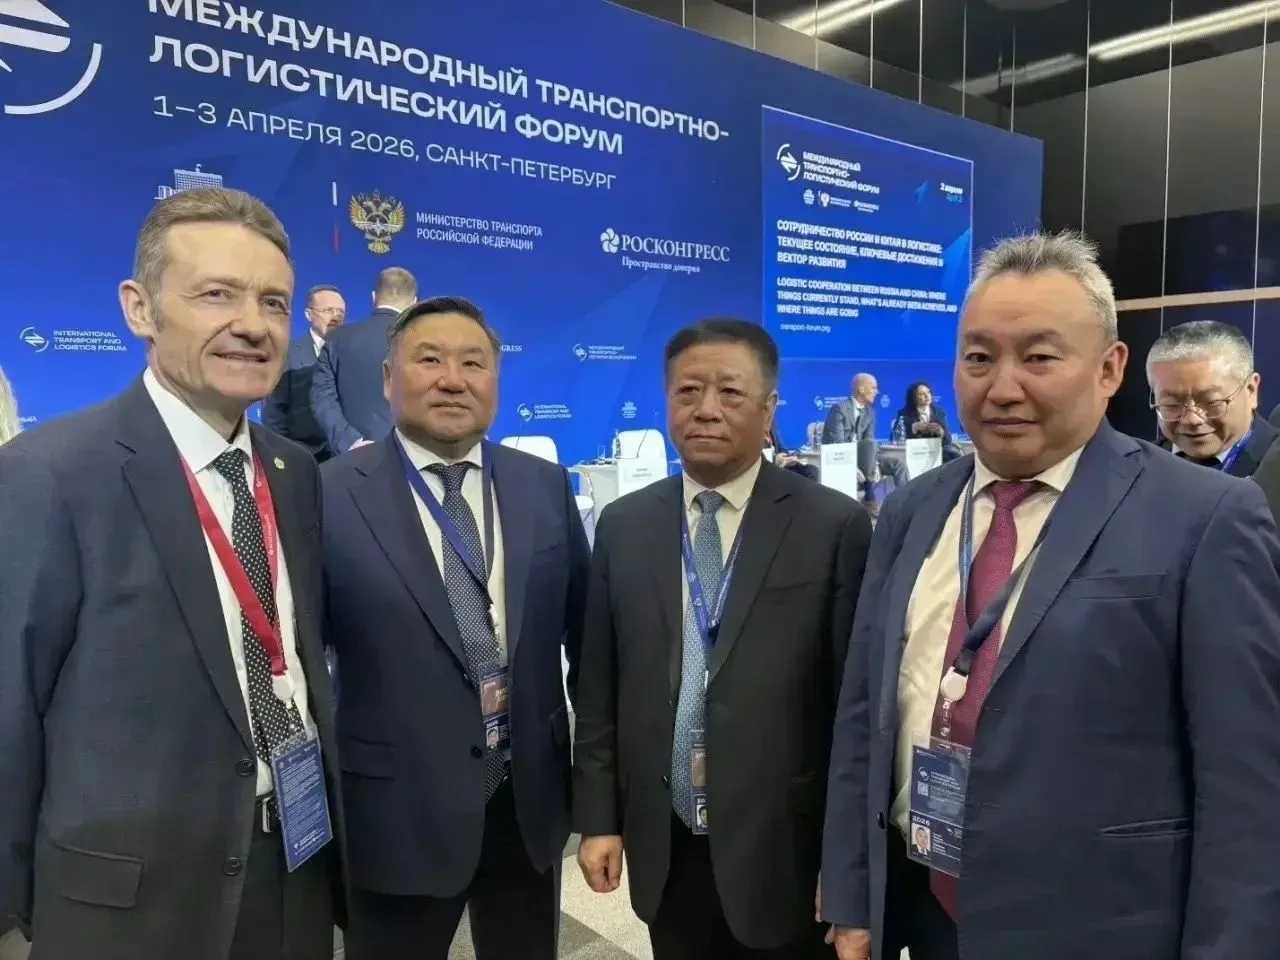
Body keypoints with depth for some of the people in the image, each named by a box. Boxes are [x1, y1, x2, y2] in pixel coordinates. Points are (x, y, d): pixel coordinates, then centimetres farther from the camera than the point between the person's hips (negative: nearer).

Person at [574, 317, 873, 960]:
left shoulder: (835, 525, -9)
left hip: (783, 850, -2)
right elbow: (599, 688, 5)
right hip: (664, 848, 3)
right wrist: (597, 818, 4)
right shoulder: (623, 525, 1)